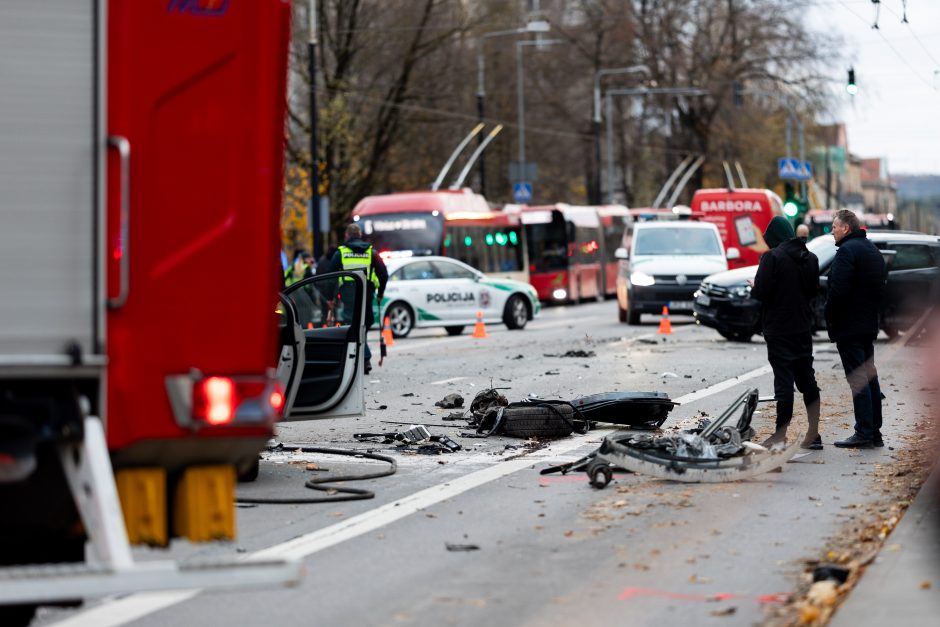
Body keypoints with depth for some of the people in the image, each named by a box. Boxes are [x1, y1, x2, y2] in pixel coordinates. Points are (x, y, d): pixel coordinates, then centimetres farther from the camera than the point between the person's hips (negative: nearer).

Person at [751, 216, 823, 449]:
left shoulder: (772, 257, -15)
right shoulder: (809, 258, 7)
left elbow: (761, 292, -18)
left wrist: (753, 288, 2)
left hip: (779, 329, -6)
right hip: (803, 327, 6)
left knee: (783, 379, -2)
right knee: (807, 379, 10)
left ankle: (781, 433, 5)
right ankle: (813, 434, 11)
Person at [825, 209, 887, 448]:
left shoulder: (847, 251, -15)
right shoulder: (873, 251, 16)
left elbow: (838, 290, -22)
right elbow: (881, 287, 20)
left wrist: (830, 316, -8)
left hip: (849, 326, -9)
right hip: (869, 324, 9)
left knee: (858, 380, -9)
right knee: (870, 378, 13)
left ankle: (864, 433, -10)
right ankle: (875, 433, 16)